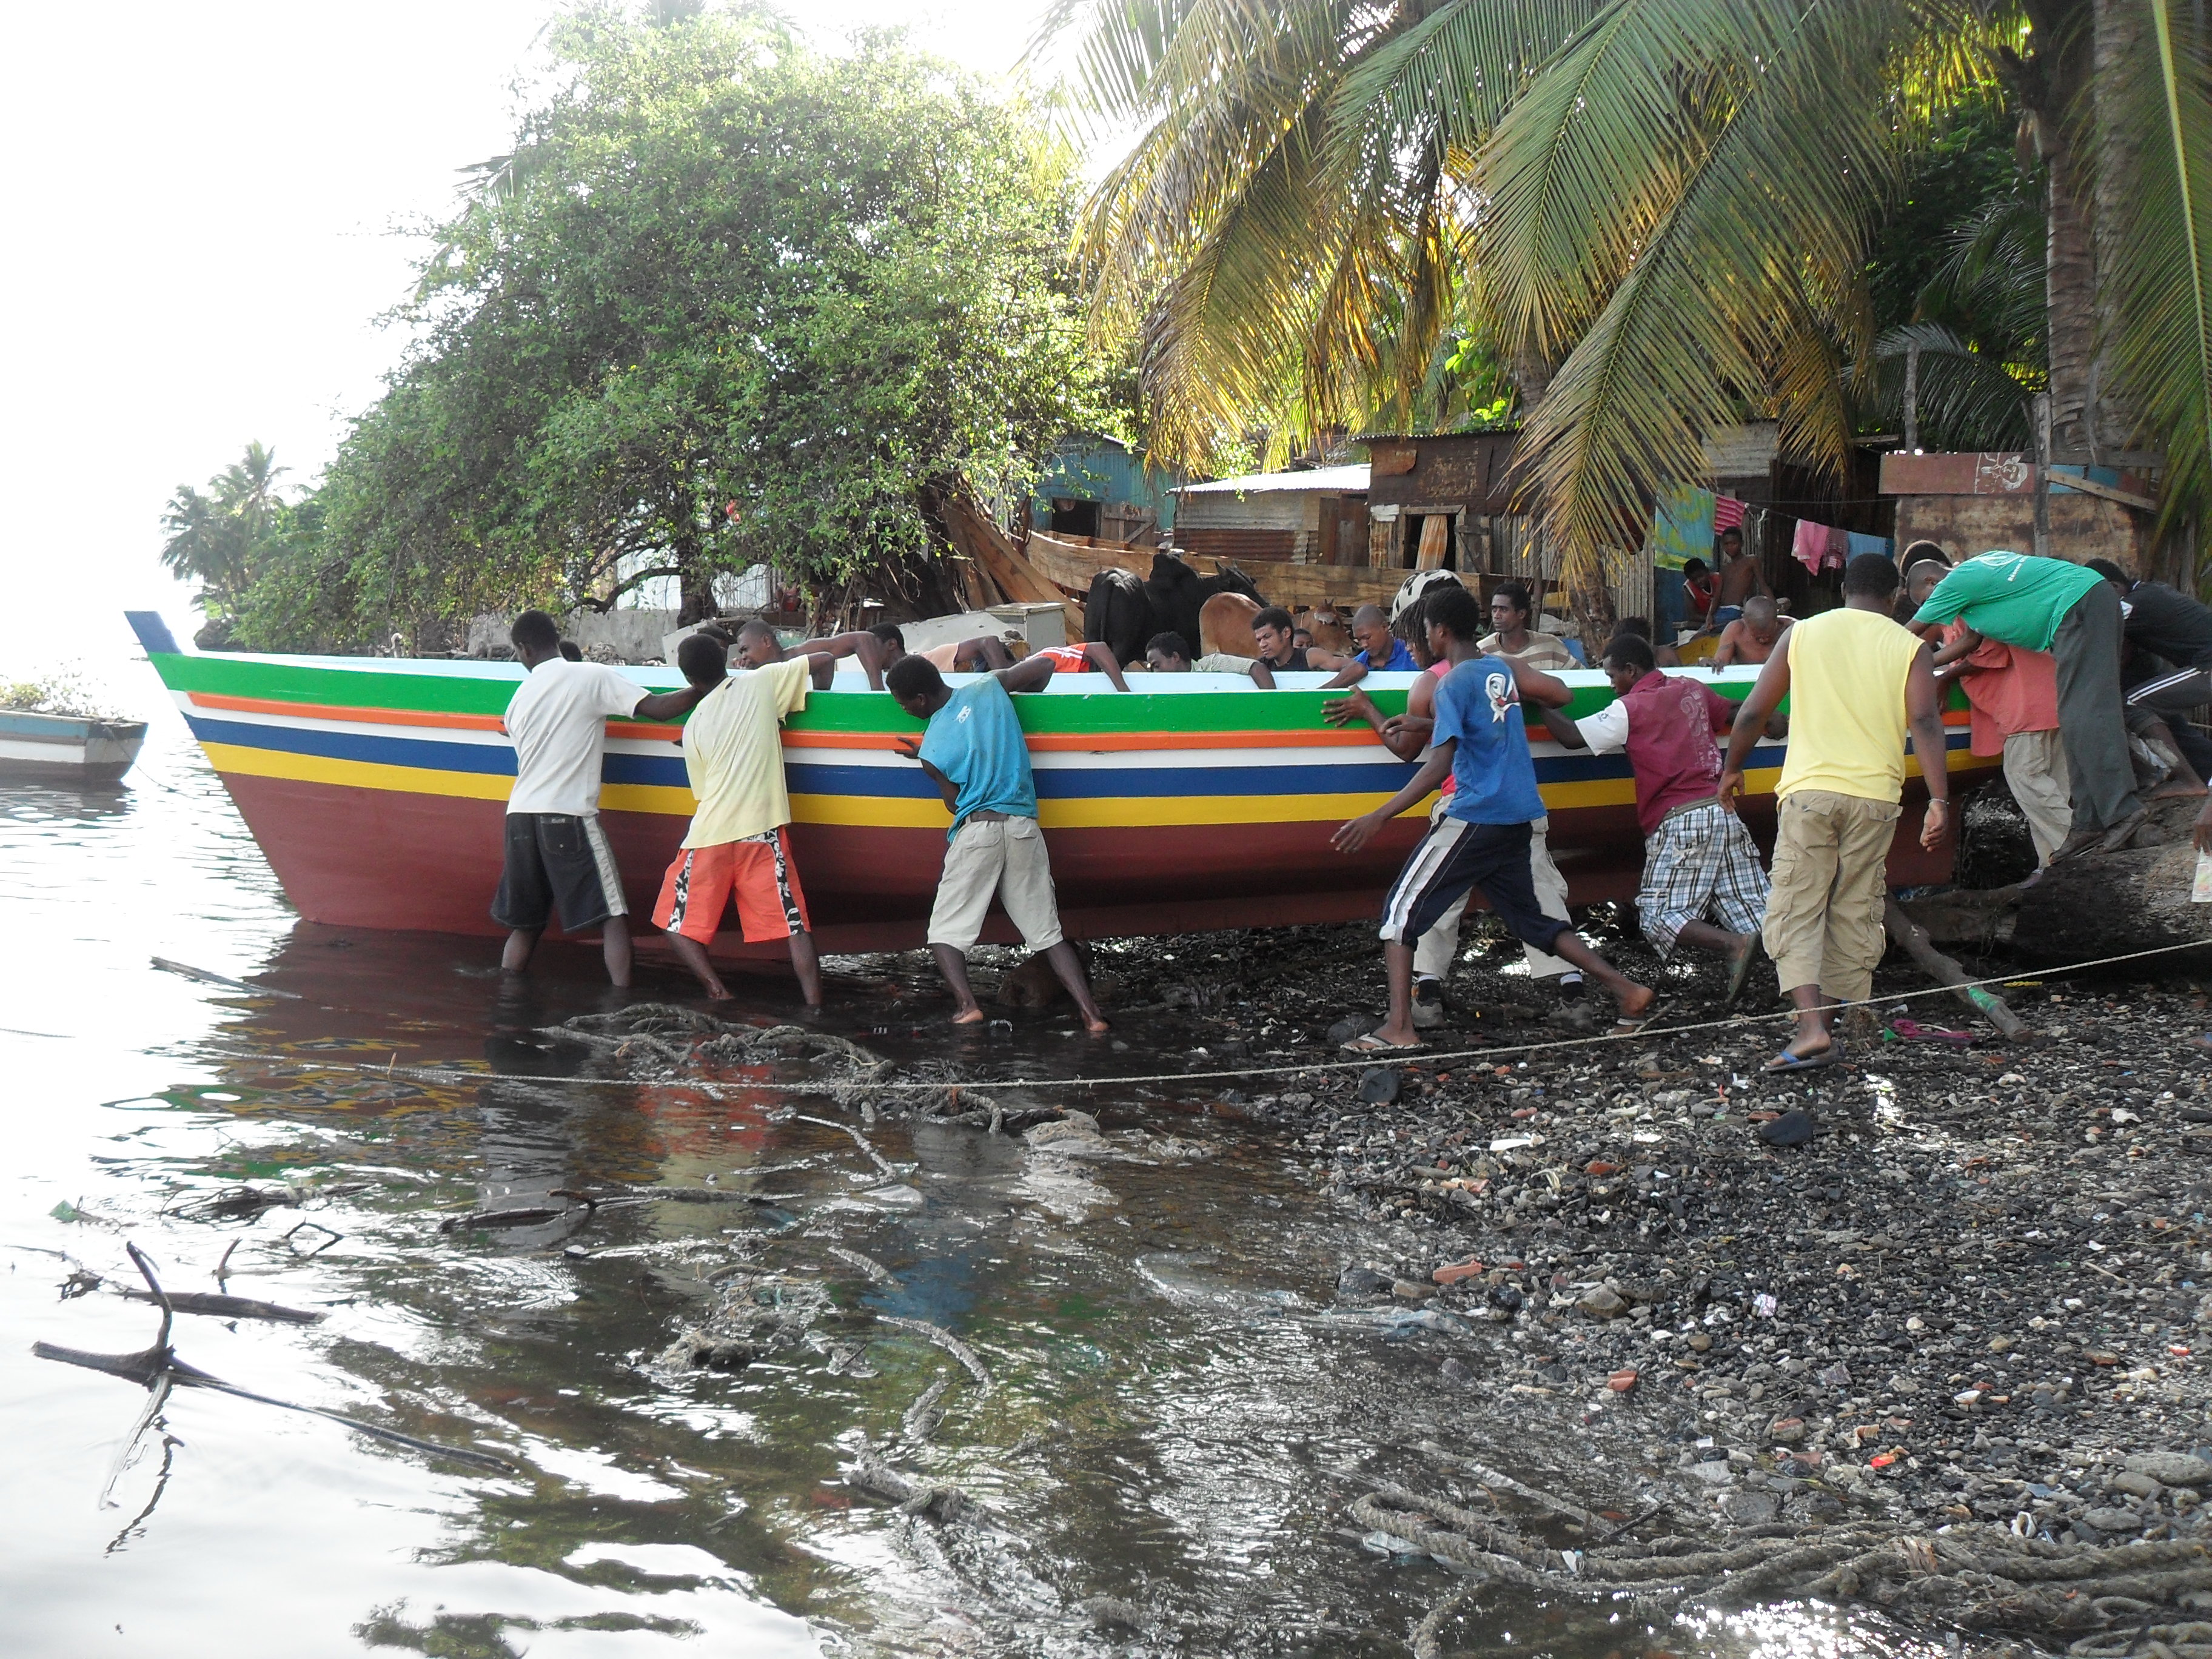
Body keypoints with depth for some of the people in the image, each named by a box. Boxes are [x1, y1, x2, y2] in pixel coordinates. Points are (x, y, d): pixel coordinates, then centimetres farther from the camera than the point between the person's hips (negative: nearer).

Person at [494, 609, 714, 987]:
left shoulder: (520, 697, 13)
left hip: (521, 814, 5)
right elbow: (658, 708, -9)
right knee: (612, 916, -2)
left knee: (524, 923, 15)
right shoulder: (593, 677, -3)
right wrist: (702, 689, 4)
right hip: (570, 815, -5)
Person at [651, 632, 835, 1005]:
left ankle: (717, 991, -3)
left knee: (676, 925, 12)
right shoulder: (762, 683, 4)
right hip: (763, 832, 0)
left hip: (710, 835, 0)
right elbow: (825, 660, 5)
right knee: (795, 925, 3)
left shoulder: (694, 725, 8)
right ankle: (815, 1004, -7)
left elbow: (703, 788, 15)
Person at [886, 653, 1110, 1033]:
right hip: (1025, 828, 4)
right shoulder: (988, 688, 3)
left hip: (976, 830, -4)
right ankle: (1090, 1012, -3)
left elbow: (955, 802, 6)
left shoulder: (932, 750, -5)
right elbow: (1045, 665, 13)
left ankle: (966, 1004, -13)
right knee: (1047, 931, 9)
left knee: (945, 931, 9)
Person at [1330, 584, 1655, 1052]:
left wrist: (1379, 817, -21)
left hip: (1475, 818, -8)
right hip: (1518, 819, 8)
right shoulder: (1506, 669, 10)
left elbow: (1439, 765, -19)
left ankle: (1398, 1027, -11)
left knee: (1402, 909, -1)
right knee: (1530, 920, 19)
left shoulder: (1452, 684, -10)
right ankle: (1628, 992, 13)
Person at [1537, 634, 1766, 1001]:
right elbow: (1739, 716, 28)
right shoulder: (1693, 691, 15)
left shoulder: (1629, 709, -4)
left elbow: (1571, 737, -6)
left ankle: (1734, 944, -24)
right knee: (1751, 906, 5)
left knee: (1659, 915, -5)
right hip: (1723, 811, 7)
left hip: (1680, 820, -7)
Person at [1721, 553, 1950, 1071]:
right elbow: (1925, 723, -7)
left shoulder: (1804, 634, 8)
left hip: (1809, 790, -1)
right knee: (1855, 913, 12)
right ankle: (1832, 1022, 17)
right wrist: (1939, 800, -10)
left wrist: (1732, 770, 23)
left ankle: (1812, 1027, -16)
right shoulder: (1908, 646, 6)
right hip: (1874, 795, 1)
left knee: (1795, 912, -1)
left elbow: (1753, 713, 8)